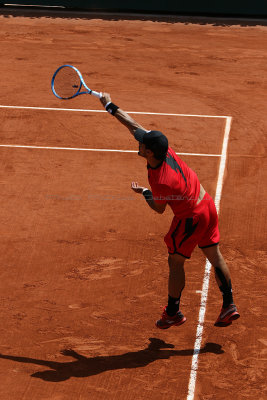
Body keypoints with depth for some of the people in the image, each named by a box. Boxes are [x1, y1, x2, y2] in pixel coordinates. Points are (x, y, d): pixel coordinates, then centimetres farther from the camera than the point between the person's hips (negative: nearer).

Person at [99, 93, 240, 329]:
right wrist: (110, 106, 3)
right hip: (208, 205, 8)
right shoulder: (163, 149, -14)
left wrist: (144, 192, 5)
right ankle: (229, 304, 23)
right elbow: (134, 125, -2)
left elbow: (159, 209, -11)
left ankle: (173, 313, 23)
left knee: (175, 263, 10)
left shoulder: (160, 182, -32)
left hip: (190, 218, -8)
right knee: (215, 256, 16)